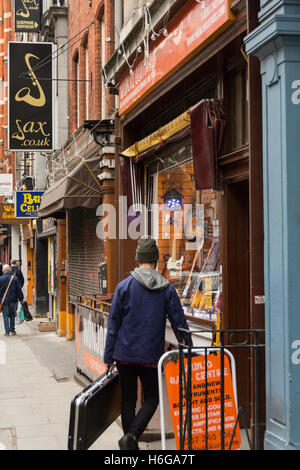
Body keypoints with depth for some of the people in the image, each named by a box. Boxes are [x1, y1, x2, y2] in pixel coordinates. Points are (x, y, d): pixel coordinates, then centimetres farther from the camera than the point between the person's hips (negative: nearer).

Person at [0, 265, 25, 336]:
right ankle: (12, 330, 16)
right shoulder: (14, 278, -3)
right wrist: (21, 298, 9)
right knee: (12, 315, 15)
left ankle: (7, 331, -2)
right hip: (13, 300, 2)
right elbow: (19, 289, 1)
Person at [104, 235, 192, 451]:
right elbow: (180, 324, 0)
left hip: (125, 354, 1)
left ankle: (131, 442, 17)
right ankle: (132, 435, -8)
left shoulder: (124, 286, -3)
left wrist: (109, 357, 6)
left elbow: (113, 325, -1)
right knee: (151, 398, 12)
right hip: (152, 357, 0)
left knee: (128, 400, 13)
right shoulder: (167, 289, -2)